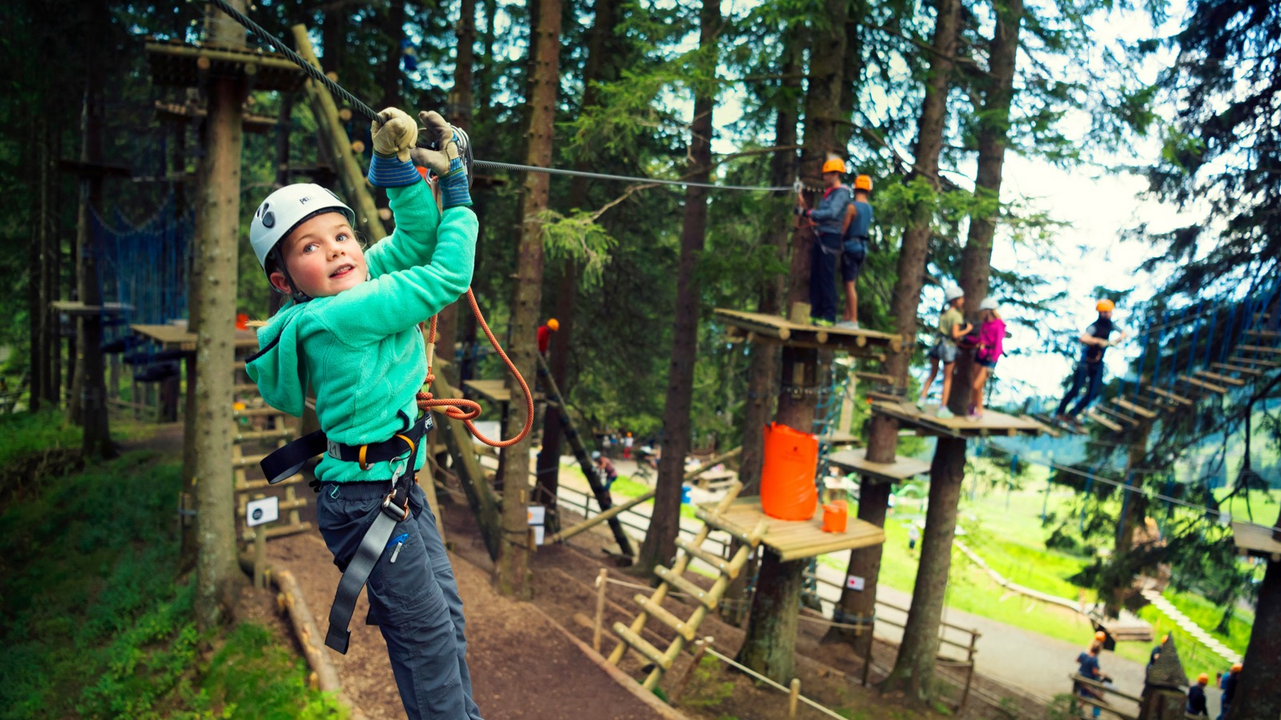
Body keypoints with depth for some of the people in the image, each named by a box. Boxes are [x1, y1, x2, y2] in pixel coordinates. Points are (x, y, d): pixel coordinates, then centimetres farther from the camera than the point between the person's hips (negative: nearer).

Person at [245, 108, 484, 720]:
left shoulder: (356, 284, 1)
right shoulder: (340, 315, -24)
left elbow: (412, 240, 5)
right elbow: (448, 276, -21)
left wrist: (398, 165, -8)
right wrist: (459, 198, -7)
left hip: (400, 488, 9)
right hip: (367, 501, -9)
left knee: (447, 613, 19)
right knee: (427, 634, 3)